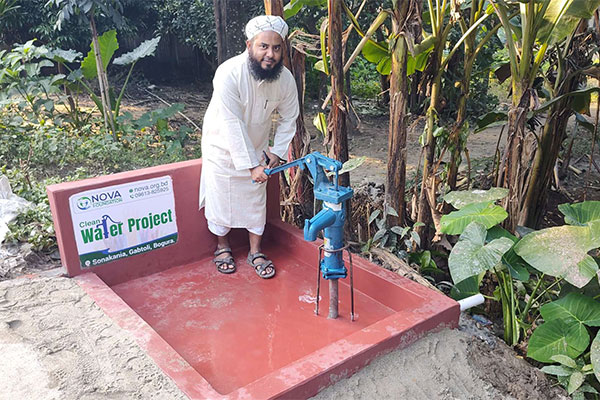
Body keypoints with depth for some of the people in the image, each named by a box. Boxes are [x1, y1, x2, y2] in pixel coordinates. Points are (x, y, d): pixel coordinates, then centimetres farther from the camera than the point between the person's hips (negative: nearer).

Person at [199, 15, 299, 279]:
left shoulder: (285, 79, -17)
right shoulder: (229, 74, -31)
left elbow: (288, 118, -2)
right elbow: (233, 125, -31)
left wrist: (277, 151, -11)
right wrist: (251, 165, -30)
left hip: (256, 148, 4)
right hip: (223, 146, -3)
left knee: (256, 200, 11)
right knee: (220, 198, 9)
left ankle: (255, 252, 28)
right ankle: (223, 246, 33)